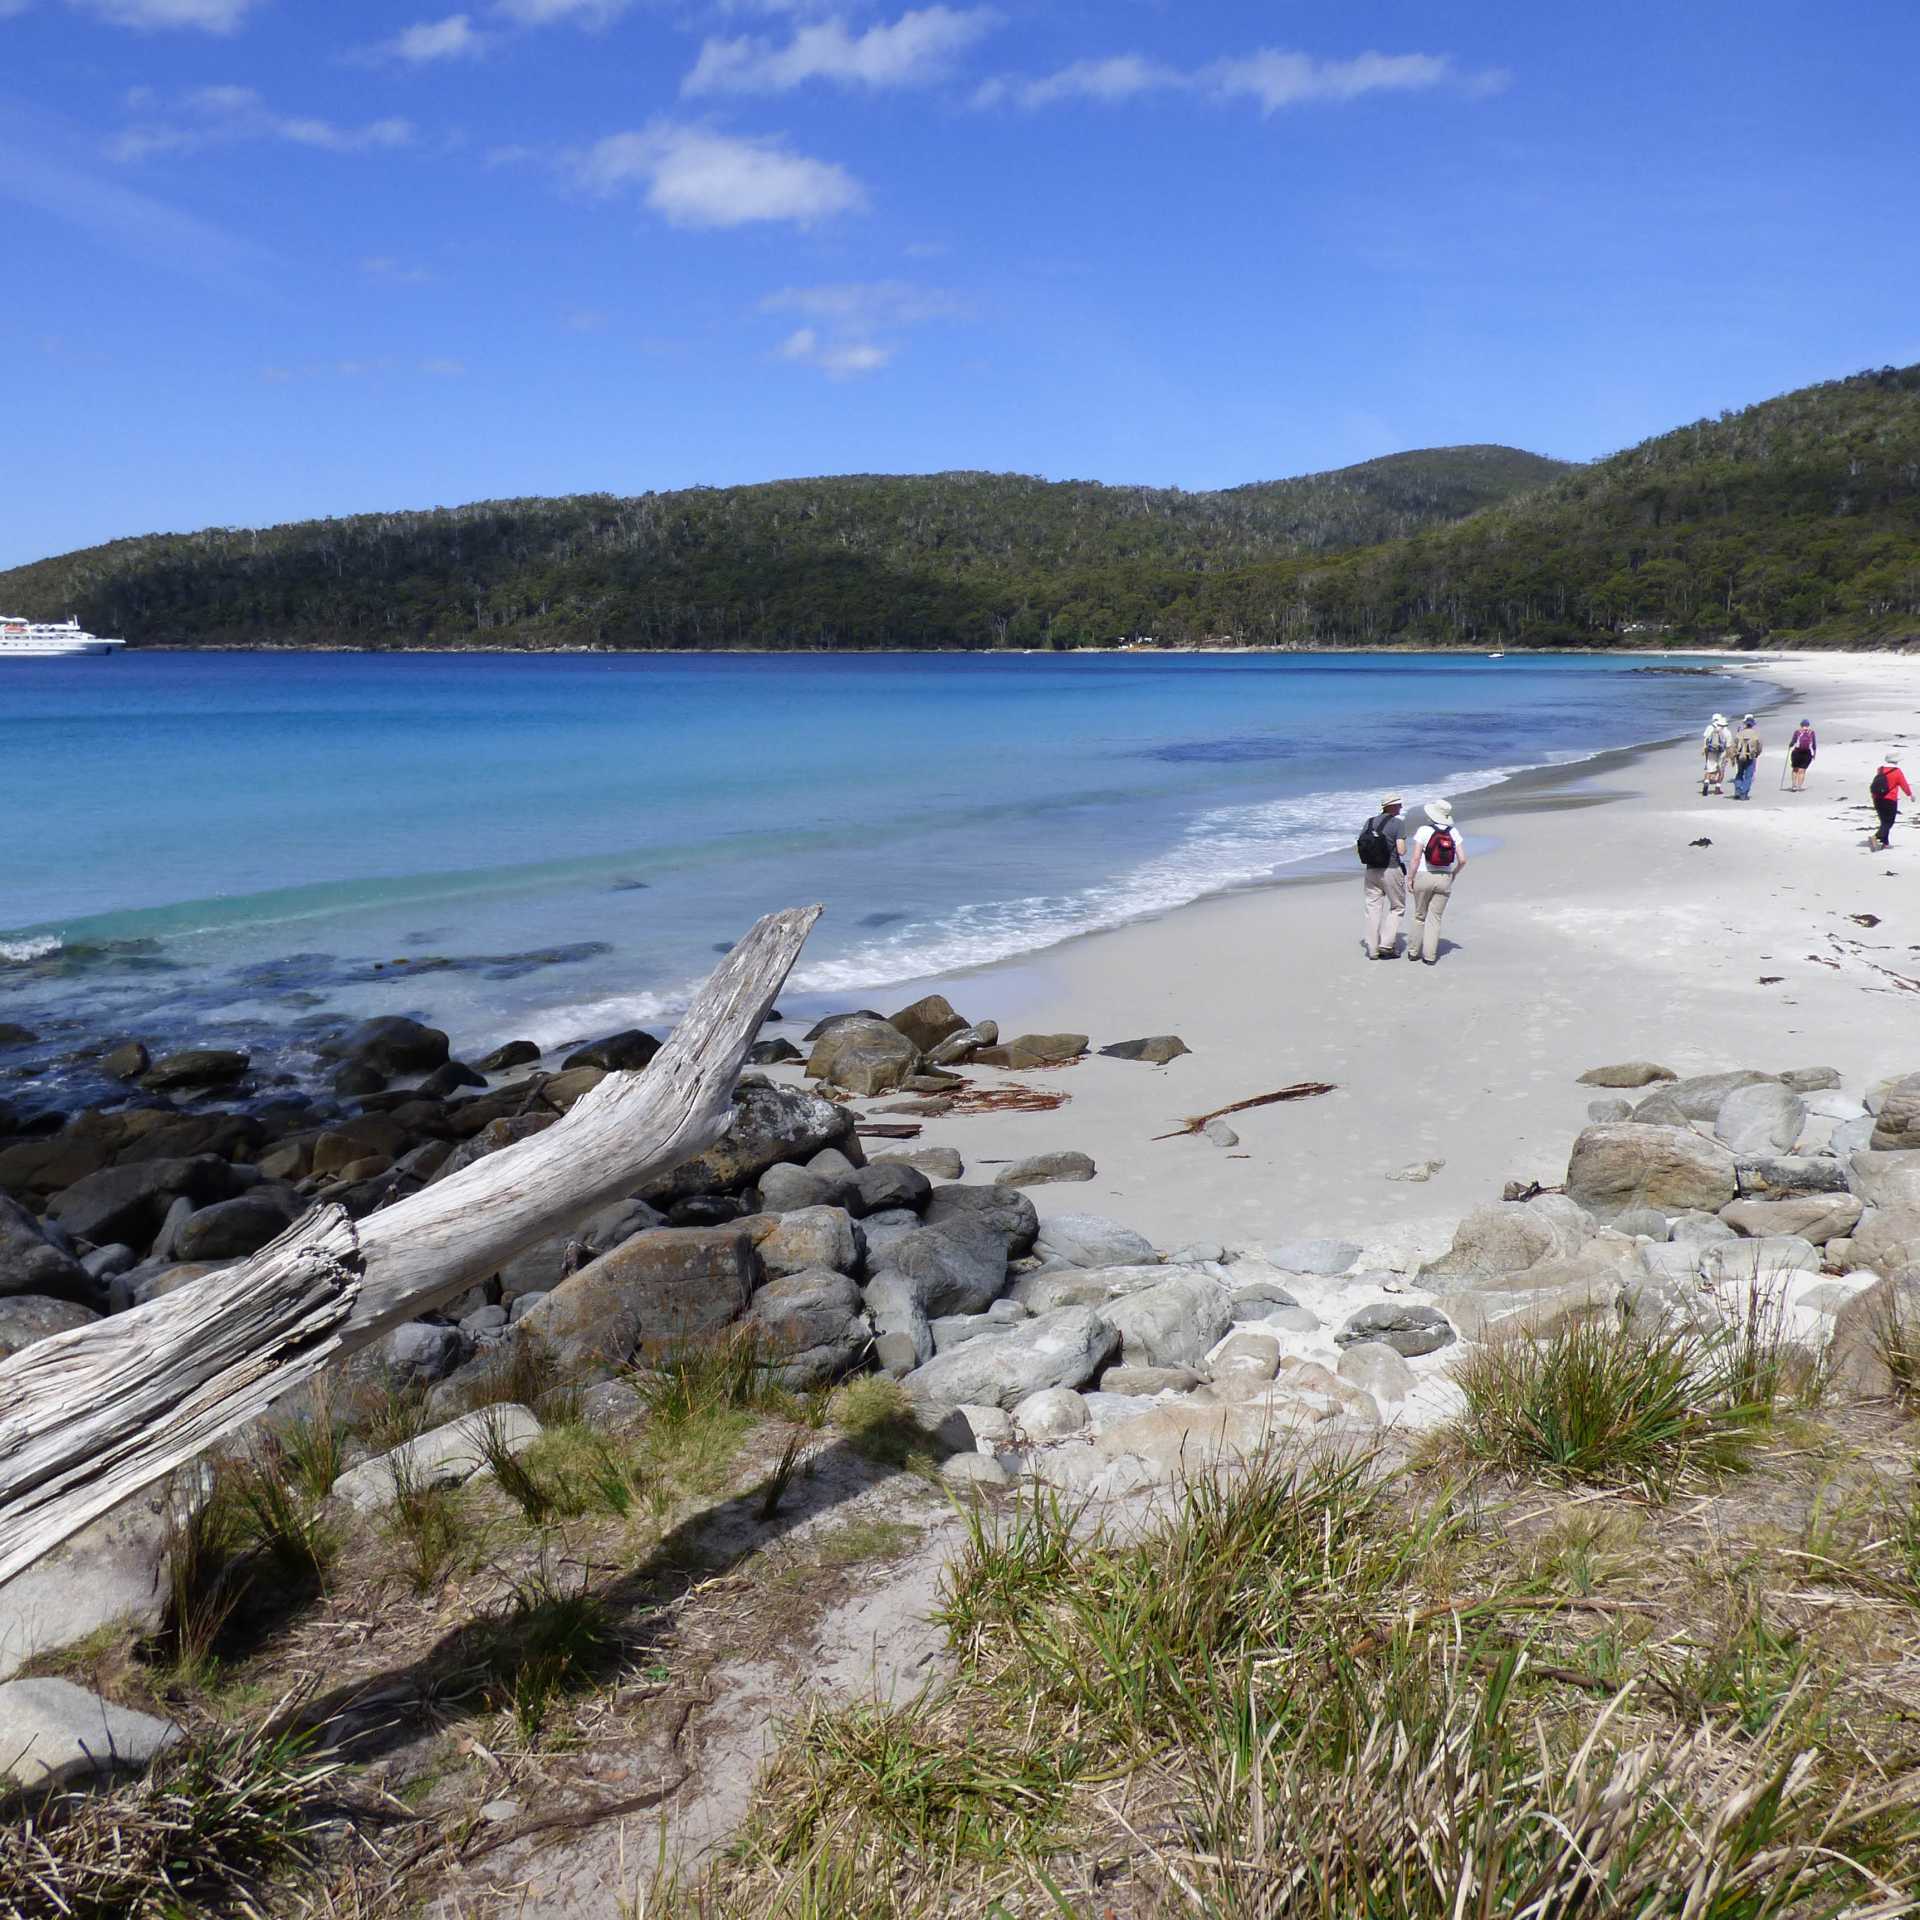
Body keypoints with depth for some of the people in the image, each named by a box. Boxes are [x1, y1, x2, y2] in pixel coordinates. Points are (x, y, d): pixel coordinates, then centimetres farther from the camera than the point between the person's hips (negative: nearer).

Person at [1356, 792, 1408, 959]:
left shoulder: (1370, 822, 6)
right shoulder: (1398, 823, -10)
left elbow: (1359, 844, 5)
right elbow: (1401, 851, -16)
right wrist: (1404, 846, 6)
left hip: (1371, 871, 5)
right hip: (1391, 870, -5)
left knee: (1373, 909, 9)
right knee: (1397, 908, 10)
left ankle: (1373, 950, 10)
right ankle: (1386, 946, 1)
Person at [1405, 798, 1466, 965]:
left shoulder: (1424, 831, -10)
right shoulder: (1453, 833, 0)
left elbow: (1415, 858, -14)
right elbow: (1462, 859, -3)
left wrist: (1410, 878, -5)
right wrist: (1453, 873, 14)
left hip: (1424, 877, -2)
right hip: (1444, 879, 2)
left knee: (1419, 916, 13)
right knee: (1435, 918, 7)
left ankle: (1413, 952, 19)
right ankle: (1429, 956, 5)